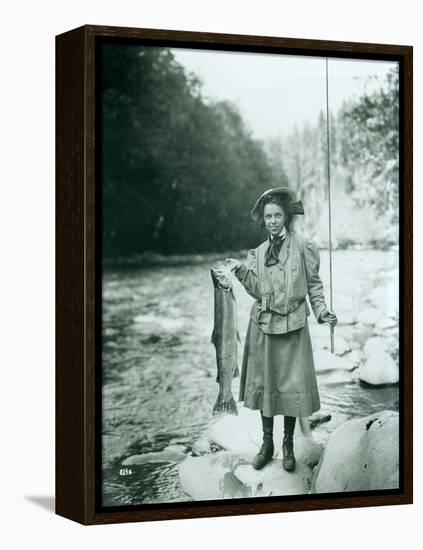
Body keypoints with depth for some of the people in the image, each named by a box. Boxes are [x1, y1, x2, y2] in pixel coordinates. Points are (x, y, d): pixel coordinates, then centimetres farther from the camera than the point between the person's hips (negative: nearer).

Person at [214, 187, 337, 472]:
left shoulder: (304, 247, -1)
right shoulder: (259, 252, 9)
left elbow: (314, 283, 1)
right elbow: (257, 289, 0)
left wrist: (321, 309, -12)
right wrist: (241, 271, -14)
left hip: (293, 326, -3)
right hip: (263, 325, 3)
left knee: (292, 385, -1)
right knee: (264, 383, 7)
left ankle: (288, 445, 13)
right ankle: (267, 443, 19)